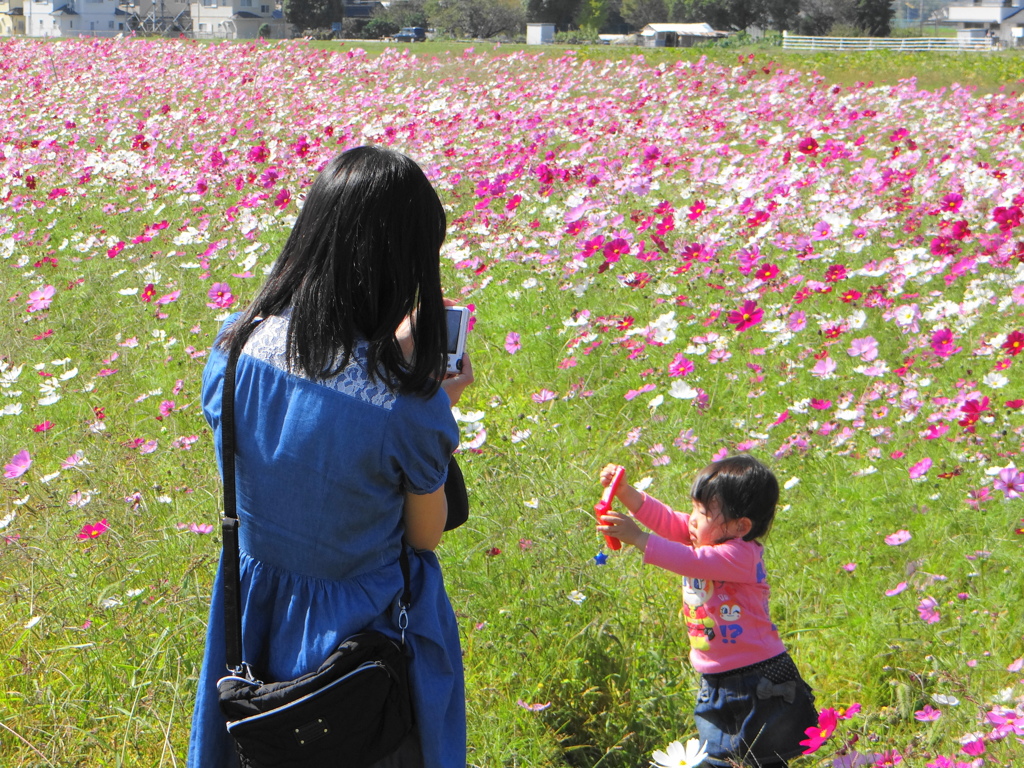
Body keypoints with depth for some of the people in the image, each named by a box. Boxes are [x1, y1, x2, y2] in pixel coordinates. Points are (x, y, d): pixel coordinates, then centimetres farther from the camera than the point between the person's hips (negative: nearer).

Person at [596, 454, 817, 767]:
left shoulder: (742, 555, -22)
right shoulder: (706, 534, 2)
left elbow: (692, 562, -34)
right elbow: (664, 518, -2)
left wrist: (638, 538, -37)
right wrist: (624, 491, -17)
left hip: (758, 681, -8)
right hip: (714, 684, 8)